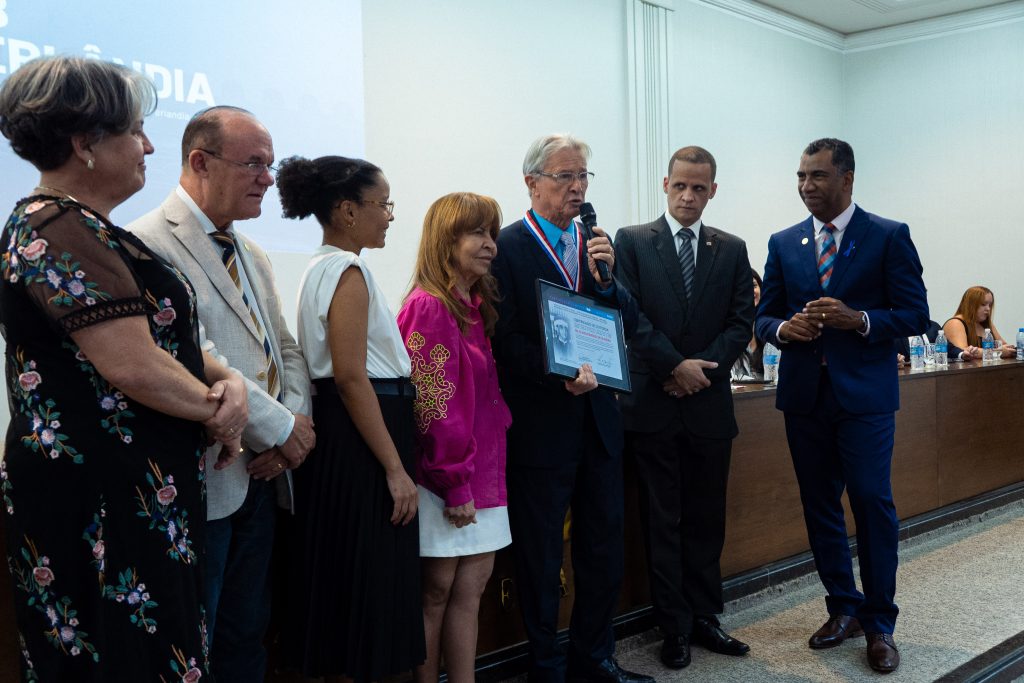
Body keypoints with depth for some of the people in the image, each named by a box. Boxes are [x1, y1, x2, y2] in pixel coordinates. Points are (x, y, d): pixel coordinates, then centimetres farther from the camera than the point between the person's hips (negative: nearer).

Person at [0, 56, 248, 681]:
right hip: (100, 499, -10)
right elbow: (132, 363, -25)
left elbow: (163, 331, 15)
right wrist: (216, 408, -8)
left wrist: (227, 381, -4)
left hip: (140, 488, 10)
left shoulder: (90, 230, 15)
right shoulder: (57, 229, -17)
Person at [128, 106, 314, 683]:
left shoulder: (254, 255, 16)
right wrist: (280, 426, -16)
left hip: (262, 477, 8)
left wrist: (296, 420, -4)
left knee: (248, 635, 17)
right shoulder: (151, 244, -13)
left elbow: (285, 350, 15)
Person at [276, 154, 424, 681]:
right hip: (359, 440, -10)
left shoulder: (322, 268, 16)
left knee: (342, 582, 16)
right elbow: (352, 378, -21)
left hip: (337, 437, 10)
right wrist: (396, 468, -20)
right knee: (370, 584, -3)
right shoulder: (348, 271, -14)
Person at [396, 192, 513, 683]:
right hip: (445, 477, -8)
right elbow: (432, 406, -17)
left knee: (472, 583, 10)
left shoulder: (475, 307, 13)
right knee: (438, 590, 3)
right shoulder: (429, 307, -14)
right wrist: (455, 484, -17)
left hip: (480, 470, 8)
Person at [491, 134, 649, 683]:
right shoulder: (507, 247, -7)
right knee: (541, 557, 8)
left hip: (597, 418, 6)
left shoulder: (597, 245, 11)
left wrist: (606, 278, -9)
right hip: (541, 425, -6)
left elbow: (628, 325, 7)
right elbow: (506, 339, -12)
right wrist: (558, 375, -24)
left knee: (604, 550, 14)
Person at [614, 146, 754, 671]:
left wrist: (702, 370, -10)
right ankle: (674, 628, 15)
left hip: (709, 404, 3)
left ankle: (704, 619, 22)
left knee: (706, 520, 10)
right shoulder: (632, 242, 2)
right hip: (652, 405, -2)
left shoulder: (732, 250, 10)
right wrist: (676, 366, -14)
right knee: (662, 523, 5)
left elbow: (741, 322, 4)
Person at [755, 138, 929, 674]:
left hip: (864, 394, -4)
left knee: (873, 505, -3)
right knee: (820, 506, 10)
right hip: (804, 393, 4)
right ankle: (844, 609, 25)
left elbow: (914, 314, -4)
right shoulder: (783, 243, 10)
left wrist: (858, 320, -20)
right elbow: (764, 317, 12)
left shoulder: (890, 237, -1)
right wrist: (783, 328, -11)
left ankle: (880, 624, 12)